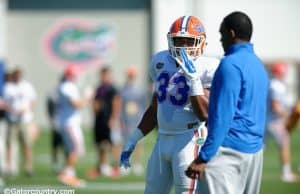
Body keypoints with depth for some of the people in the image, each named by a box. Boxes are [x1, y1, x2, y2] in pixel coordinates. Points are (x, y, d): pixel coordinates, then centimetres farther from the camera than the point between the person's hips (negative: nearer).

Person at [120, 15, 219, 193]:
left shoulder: (206, 68, -9)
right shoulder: (161, 62, 10)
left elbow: (204, 114, -17)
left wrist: (192, 77, -23)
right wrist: (133, 140, 20)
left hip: (189, 141, -7)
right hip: (163, 139, 7)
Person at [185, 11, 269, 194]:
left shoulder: (231, 64, -12)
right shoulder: (259, 66, 16)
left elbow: (223, 116, -17)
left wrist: (204, 158, -17)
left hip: (230, 149, -9)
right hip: (254, 150, 9)